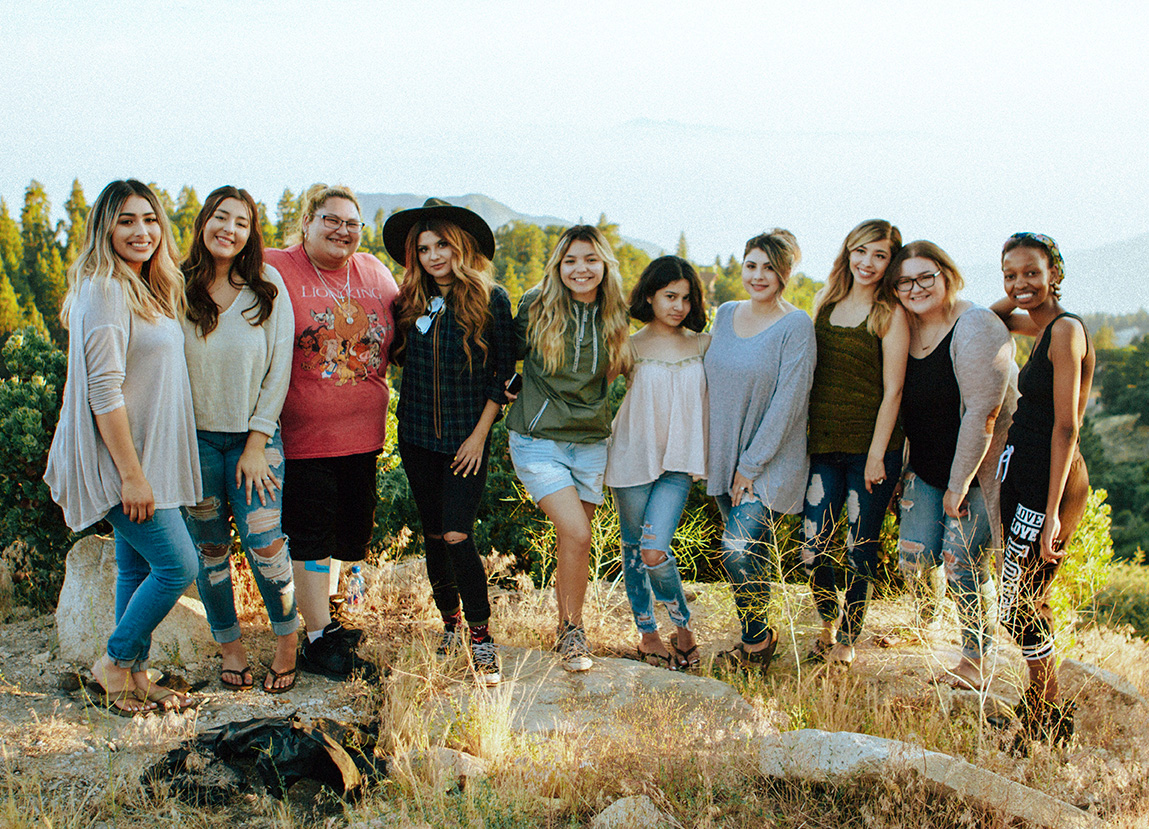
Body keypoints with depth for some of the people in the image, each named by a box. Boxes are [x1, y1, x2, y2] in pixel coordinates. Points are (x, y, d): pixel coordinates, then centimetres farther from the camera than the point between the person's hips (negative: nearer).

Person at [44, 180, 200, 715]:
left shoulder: (147, 289, 13)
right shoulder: (104, 291, -17)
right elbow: (103, 390, -21)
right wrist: (131, 473, -22)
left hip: (145, 456, 9)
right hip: (121, 457, -9)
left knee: (138, 566, 13)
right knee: (178, 564, -8)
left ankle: (135, 677, 22)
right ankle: (114, 662, 8)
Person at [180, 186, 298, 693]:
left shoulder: (268, 287, -2)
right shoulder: (177, 289, -2)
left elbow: (279, 370, -2)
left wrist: (256, 444, -6)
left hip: (255, 435, -1)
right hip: (194, 437, 1)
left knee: (263, 542, -9)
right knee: (209, 547, 8)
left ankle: (286, 642, 10)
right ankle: (229, 645, 24)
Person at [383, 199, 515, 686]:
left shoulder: (490, 298, -7)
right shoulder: (411, 301, 4)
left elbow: (504, 370, -4)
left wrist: (480, 432, -7)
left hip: (467, 438, -4)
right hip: (417, 434, 4)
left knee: (457, 535, -14)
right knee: (433, 534, 11)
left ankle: (481, 638, -2)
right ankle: (450, 623, 29)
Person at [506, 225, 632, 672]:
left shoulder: (614, 316, 2)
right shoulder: (535, 307, -7)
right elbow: (514, 351, 10)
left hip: (591, 442, 3)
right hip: (538, 440, -3)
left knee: (570, 540, 7)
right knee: (576, 534, -16)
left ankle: (565, 629, 25)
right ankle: (572, 631, 2)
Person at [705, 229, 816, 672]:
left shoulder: (796, 326, -11)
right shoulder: (726, 314, 8)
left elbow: (787, 401, -14)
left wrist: (751, 465, -14)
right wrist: (704, 450, 12)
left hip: (771, 462, -6)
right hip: (724, 458, 6)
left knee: (738, 550, -16)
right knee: (754, 553, 11)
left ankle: (757, 640, 4)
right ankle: (758, 635, 25)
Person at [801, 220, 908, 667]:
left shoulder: (890, 314, -6)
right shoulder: (825, 302, 9)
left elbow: (892, 390, -8)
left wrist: (877, 454, -11)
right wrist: (801, 436, 11)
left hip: (871, 447, -4)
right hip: (824, 445, 4)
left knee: (860, 550, 5)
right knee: (813, 549, 1)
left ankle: (847, 640, 20)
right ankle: (828, 621, 26)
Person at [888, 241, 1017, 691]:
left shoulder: (975, 328, -20)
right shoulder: (905, 329, 3)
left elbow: (982, 414, -22)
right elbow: (900, 402, 14)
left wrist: (959, 485, -20)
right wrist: (902, 468, 9)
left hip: (977, 468, -6)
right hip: (926, 469, 6)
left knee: (963, 564, -7)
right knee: (915, 558, 2)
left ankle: (975, 662, 11)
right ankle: (925, 626, 32)